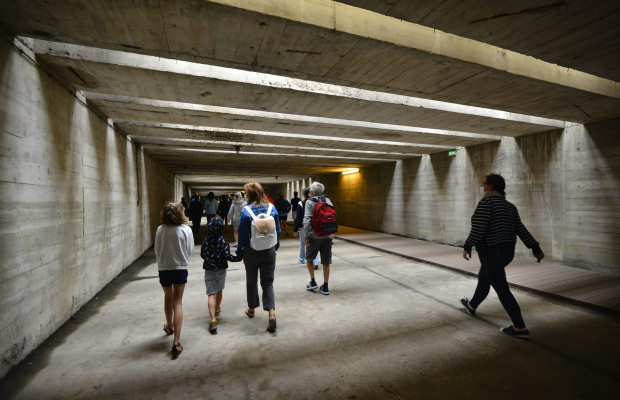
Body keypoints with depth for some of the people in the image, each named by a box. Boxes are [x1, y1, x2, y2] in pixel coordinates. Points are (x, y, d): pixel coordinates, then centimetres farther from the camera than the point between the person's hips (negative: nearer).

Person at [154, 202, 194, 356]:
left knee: (168, 297, 25)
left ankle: (169, 326, 47)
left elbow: (156, 250, -1)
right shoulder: (185, 230, -13)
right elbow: (190, 250, -6)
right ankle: (176, 341, 0)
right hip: (180, 268, -2)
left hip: (163, 269, 2)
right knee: (177, 302, 4)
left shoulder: (160, 229, -8)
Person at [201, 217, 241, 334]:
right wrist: (238, 258, -1)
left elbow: (202, 255, -1)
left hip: (209, 270, 0)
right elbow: (227, 256, -16)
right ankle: (217, 309, 46)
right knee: (219, 290, 24)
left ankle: (213, 320, -14)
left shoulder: (205, 242, -9)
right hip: (221, 270, 1)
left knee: (211, 294, -3)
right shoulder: (223, 242, -13)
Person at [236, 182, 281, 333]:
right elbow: (277, 230, 4)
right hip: (269, 251, 2)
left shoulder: (246, 211, -14)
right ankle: (271, 312, -5)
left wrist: (239, 251, 3)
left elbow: (243, 234, -10)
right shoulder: (272, 208, -4)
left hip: (251, 252, -2)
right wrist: (275, 246, 17)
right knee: (268, 282, 10)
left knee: (251, 280, 19)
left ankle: (251, 309, 36)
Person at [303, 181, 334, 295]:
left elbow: (307, 220, -18)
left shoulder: (309, 202, -8)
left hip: (314, 236, -3)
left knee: (309, 259, 19)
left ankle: (313, 282, 21)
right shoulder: (327, 200, 4)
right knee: (326, 262, 11)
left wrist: (306, 236, -11)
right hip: (327, 236, 4)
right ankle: (325, 287, 18)